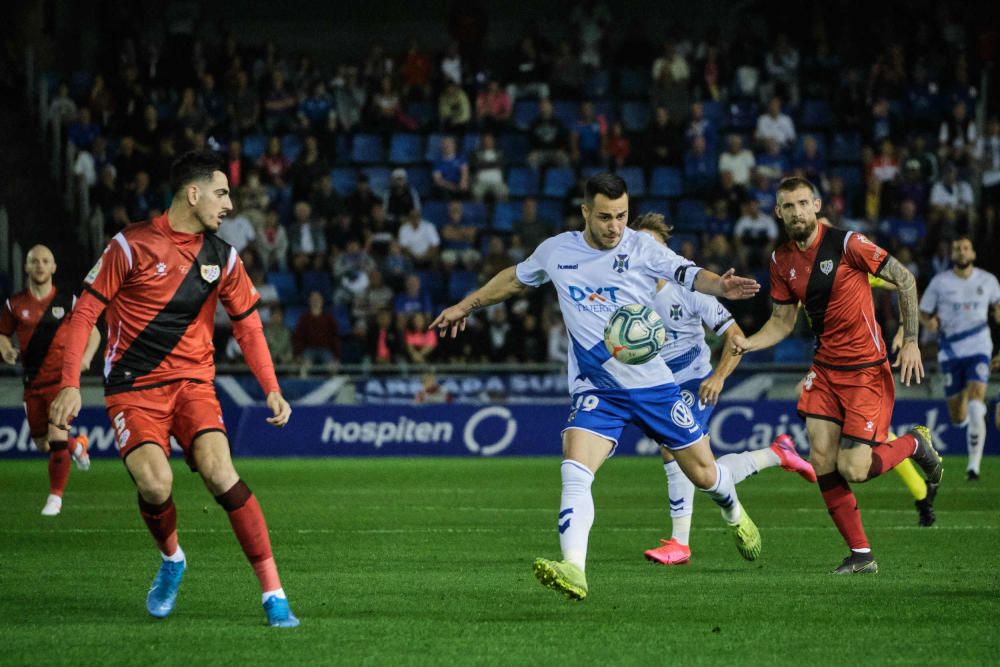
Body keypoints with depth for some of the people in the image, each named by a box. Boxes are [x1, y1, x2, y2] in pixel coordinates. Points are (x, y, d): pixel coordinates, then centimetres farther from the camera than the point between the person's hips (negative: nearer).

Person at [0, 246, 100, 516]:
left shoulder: (67, 302, 0)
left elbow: (93, 333, 9)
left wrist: (86, 357, -9)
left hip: (62, 378, -3)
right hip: (33, 382, 3)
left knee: (57, 436, -17)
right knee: (42, 445, 9)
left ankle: (55, 497, -6)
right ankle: (77, 445, 43)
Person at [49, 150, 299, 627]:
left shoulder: (222, 257, 5)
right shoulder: (132, 246, -7)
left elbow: (248, 326, 13)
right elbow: (86, 311, -4)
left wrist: (272, 390, 2)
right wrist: (70, 384, -11)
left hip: (192, 381, 2)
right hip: (132, 387, -2)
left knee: (220, 474, -22)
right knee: (155, 484, -24)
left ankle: (273, 593, -17)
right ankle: (170, 560, 10)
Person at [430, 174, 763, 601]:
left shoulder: (640, 248, -7)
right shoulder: (556, 251, 1)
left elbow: (688, 274, -21)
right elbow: (516, 278, 21)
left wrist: (720, 285, -42)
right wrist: (466, 306, 27)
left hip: (652, 383, -1)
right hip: (595, 389, 1)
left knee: (702, 473, 9)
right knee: (574, 470, -23)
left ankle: (734, 514, 44)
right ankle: (573, 571, -32)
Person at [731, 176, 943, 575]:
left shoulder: (846, 244, -15)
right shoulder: (782, 261, 4)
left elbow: (904, 279, -9)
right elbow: (783, 321, 12)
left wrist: (910, 341, -13)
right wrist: (747, 343, -7)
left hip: (866, 370, -6)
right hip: (825, 369, 6)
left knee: (853, 469, -12)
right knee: (821, 461, -5)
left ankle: (915, 445, 18)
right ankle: (861, 556, 7)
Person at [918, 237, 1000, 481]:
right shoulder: (940, 282, 2)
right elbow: (923, 312, 8)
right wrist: (930, 322, -14)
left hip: (978, 348, -1)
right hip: (950, 351, 1)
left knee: (976, 409, -18)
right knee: (957, 417, 4)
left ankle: (974, 464, -12)